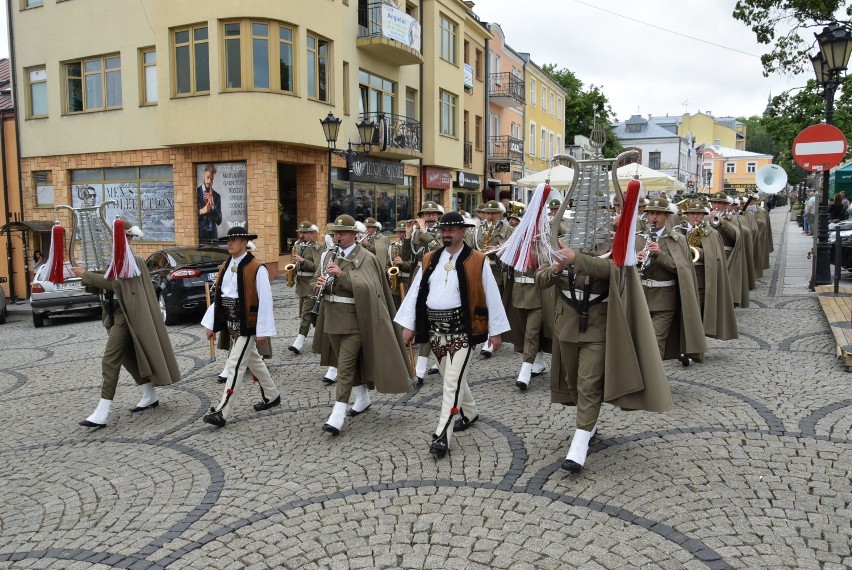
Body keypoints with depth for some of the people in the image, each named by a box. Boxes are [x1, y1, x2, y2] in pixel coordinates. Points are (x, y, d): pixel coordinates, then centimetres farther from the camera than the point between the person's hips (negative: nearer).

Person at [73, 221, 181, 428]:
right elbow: (106, 283, 11)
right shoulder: (116, 259, 14)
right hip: (115, 315, 10)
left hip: (125, 317, -10)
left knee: (110, 361, -13)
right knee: (129, 356, 16)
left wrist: (86, 275, -20)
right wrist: (88, 277, -8)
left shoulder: (133, 261, -13)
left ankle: (102, 413, -13)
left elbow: (113, 282, -25)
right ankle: (150, 395, 28)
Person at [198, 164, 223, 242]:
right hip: (198, 235, -2)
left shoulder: (217, 196, 7)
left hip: (212, 235, 2)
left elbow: (219, 221, 3)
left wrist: (212, 205, -10)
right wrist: (201, 211, -16)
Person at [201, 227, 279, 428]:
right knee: (253, 360, 19)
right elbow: (219, 296, 11)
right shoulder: (225, 266, 8)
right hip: (232, 322, 8)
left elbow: (265, 300, -16)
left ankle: (222, 412, -6)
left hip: (247, 323, -8)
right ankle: (271, 395, 36)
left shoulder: (257, 268, -15)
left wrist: (263, 330, -17)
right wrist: (210, 324, 7)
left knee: (235, 365, -8)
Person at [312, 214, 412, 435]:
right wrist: (319, 284, -6)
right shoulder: (330, 256, 11)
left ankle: (338, 414, -7)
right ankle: (363, 397, 35)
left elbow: (366, 287, -21)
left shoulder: (366, 258, -9)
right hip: (333, 319, 7)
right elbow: (318, 282, 17)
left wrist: (342, 275, -28)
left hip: (354, 320, -7)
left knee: (345, 366, -9)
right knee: (350, 362, 17)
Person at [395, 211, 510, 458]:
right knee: (451, 377, 19)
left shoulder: (477, 261, -5)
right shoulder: (430, 260, 8)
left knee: (453, 381, -9)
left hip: (461, 329, -5)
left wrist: (495, 331, -3)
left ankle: (442, 435, -6)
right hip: (436, 329, 6)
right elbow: (416, 292, 8)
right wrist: (408, 325, 4)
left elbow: (491, 296, -3)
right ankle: (469, 413, 42)